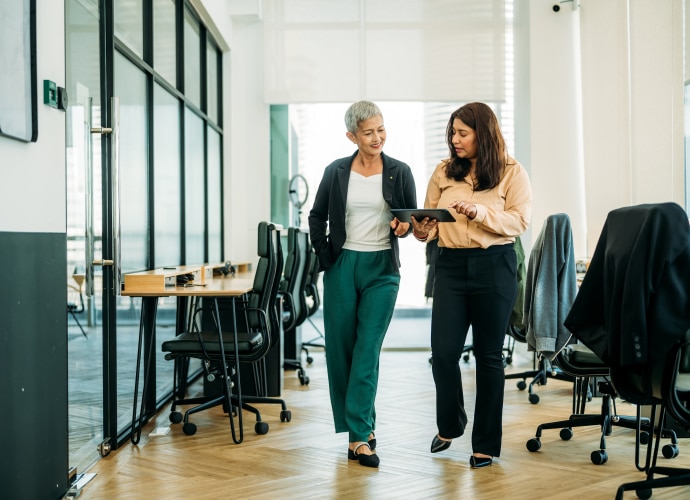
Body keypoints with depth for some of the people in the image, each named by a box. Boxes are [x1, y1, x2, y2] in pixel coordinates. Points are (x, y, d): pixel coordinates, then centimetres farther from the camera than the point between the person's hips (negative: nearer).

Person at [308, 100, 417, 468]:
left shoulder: (399, 172, 2)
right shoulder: (336, 172, 2)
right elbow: (317, 217, 12)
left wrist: (405, 228, -14)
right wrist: (325, 256, 3)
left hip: (382, 269, -1)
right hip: (342, 267, 1)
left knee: (367, 350, -7)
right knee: (340, 349, 4)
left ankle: (359, 436, -4)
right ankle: (363, 425, 20)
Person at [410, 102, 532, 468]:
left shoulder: (511, 172, 0)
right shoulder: (443, 172, 9)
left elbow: (520, 220, -9)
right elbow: (430, 216, 11)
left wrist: (480, 212, -23)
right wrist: (423, 230, -12)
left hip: (494, 266, -2)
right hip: (451, 264, 3)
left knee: (488, 355, 5)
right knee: (443, 351, -4)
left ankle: (486, 444, 16)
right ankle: (449, 425, 24)